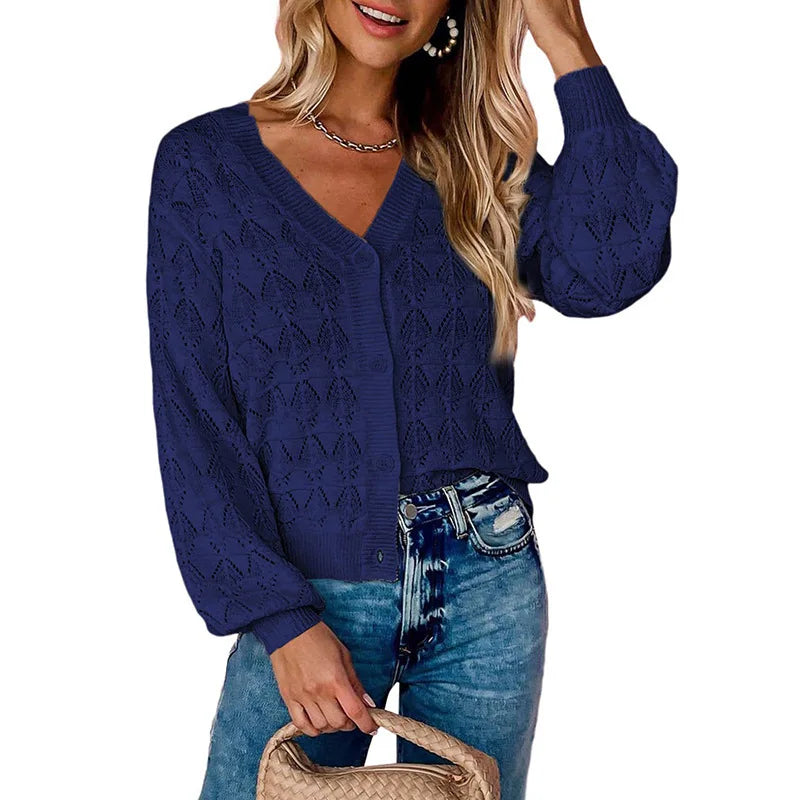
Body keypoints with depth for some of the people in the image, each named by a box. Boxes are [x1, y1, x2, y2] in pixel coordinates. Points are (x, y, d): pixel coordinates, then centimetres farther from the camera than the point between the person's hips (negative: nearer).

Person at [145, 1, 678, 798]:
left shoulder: (477, 161, 5)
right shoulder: (204, 162, -2)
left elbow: (607, 271, -15)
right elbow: (194, 424, -5)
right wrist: (280, 619, -11)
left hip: (486, 589, 2)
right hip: (309, 598, -2)